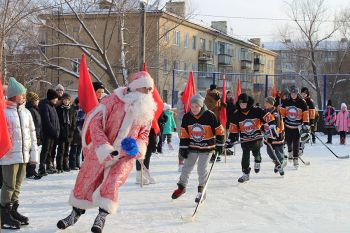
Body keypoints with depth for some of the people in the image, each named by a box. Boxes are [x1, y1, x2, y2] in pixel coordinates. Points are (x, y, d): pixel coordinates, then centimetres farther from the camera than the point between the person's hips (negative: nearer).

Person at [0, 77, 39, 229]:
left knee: (17, 184, 14)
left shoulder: (26, 112, 11)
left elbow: (32, 134, 15)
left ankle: (13, 210, 25)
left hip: (23, 155, 7)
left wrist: (33, 153, 12)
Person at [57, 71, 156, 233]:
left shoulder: (147, 110, -1)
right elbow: (95, 122, -16)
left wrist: (136, 146, -12)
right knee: (86, 180, 11)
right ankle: (76, 213, 34)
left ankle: (101, 217, -2)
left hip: (125, 155, 1)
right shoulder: (113, 100, -15)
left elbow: (144, 134, 10)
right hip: (101, 151, -1)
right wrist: (104, 147, -25)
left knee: (112, 183, -18)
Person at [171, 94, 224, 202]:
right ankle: (181, 187, 27)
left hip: (207, 147, -4)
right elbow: (184, 134, 0)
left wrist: (219, 145, -8)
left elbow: (219, 131, -9)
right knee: (187, 167, 9)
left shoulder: (210, 116, -17)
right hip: (192, 147, 4)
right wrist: (183, 148, -2)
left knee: (202, 169, -7)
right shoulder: (187, 117, -7)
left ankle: (201, 190, 8)